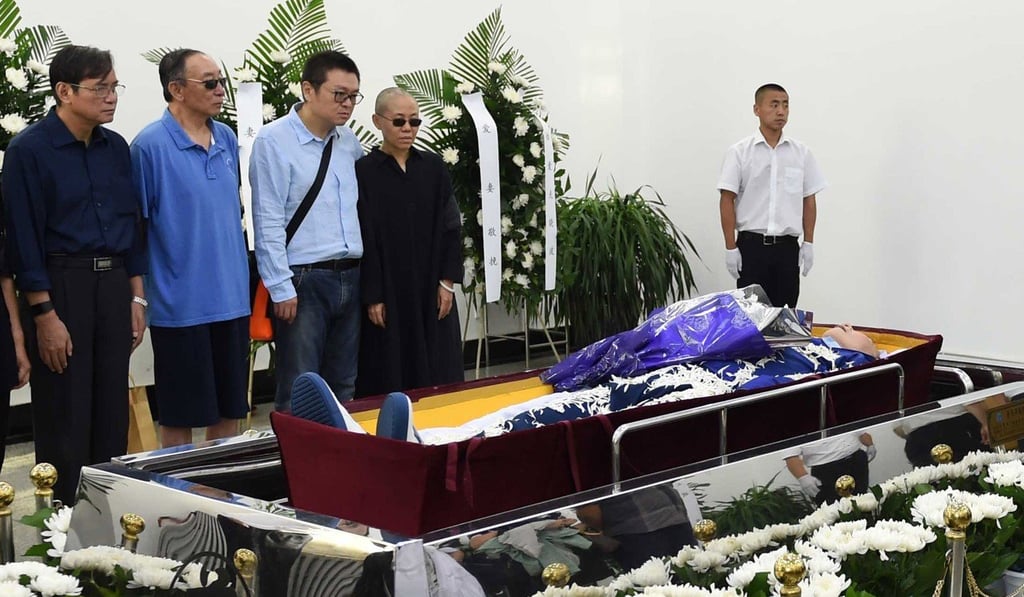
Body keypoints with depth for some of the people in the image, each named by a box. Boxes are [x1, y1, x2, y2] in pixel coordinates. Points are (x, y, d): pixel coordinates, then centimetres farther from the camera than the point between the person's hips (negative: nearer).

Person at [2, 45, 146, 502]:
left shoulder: (115, 147, 9)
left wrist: (135, 298, 11)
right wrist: (45, 315, -14)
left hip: (113, 284, 6)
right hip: (60, 286, -6)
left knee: (112, 413, 10)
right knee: (64, 418, 1)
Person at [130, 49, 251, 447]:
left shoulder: (226, 139, 8)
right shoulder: (151, 145, -11)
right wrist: (138, 295, -8)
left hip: (232, 300, 6)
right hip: (181, 305, -6)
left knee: (230, 411, 14)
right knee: (181, 417, 4)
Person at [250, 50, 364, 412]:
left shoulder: (349, 141, 11)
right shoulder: (274, 141, -7)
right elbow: (268, 221, -10)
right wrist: (282, 288, -14)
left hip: (350, 278, 6)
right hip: (303, 280, -6)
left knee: (345, 391, 12)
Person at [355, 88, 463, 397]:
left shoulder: (433, 168, 6)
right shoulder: (363, 172, -4)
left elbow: (451, 226, 7)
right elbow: (364, 238, -6)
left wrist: (447, 281, -1)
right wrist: (372, 296, -10)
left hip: (432, 291, 3)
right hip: (387, 292, -3)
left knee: (437, 377, 4)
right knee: (390, 377, -1)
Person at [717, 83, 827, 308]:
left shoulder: (802, 153, 5)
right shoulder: (739, 152, -3)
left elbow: (809, 200, 9)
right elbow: (727, 201, -4)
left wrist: (808, 243, 3)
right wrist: (731, 247, -9)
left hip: (787, 246, 3)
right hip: (751, 245, -2)